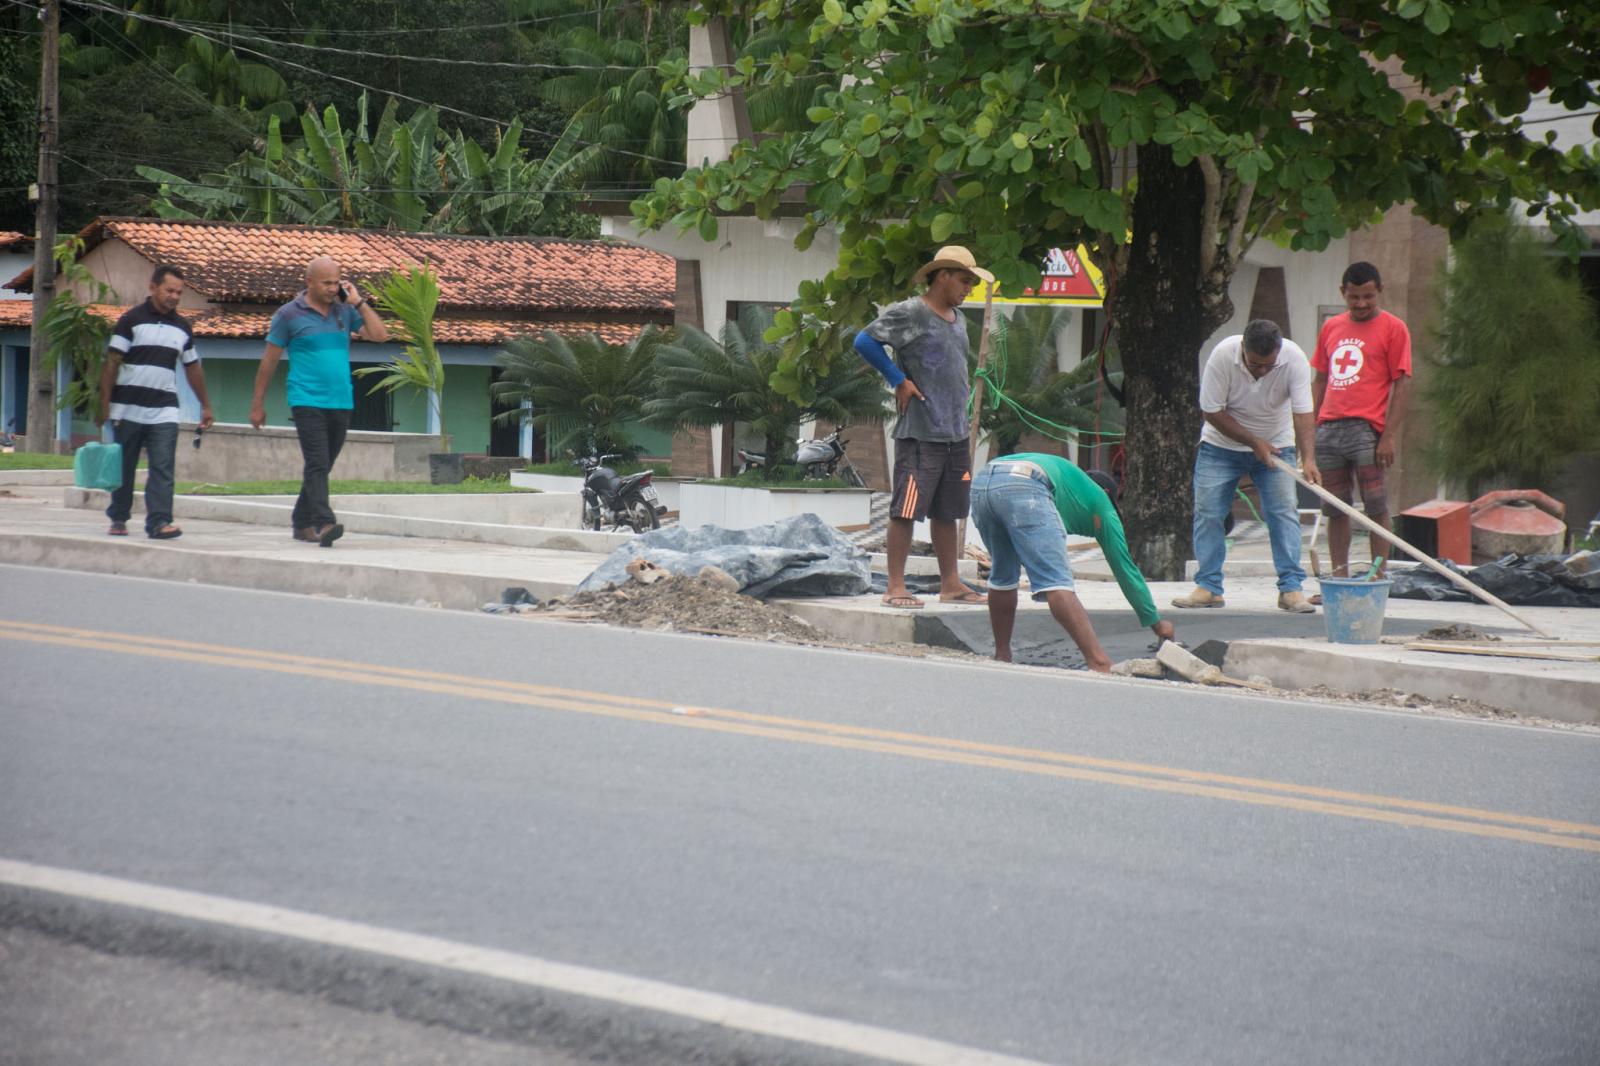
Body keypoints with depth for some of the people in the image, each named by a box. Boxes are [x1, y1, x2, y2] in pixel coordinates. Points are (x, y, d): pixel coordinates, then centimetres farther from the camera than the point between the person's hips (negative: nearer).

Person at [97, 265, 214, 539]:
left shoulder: (182, 327, 12)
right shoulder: (131, 320, -2)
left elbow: (193, 368, 22)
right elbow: (112, 363, -4)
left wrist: (205, 405, 22)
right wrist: (104, 404, -10)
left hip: (164, 411, 3)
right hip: (128, 410, -3)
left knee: (162, 469, -10)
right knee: (123, 468, 7)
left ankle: (159, 522, -15)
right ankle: (118, 519, 20)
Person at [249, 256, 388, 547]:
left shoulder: (344, 311, 11)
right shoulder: (288, 315, 0)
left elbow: (380, 335, 4)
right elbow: (269, 361, 5)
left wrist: (358, 302, 0)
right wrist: (257, 404, 6)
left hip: (341, 403, 5)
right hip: (307, 402, -5)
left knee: (322, 467, 11)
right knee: (317, 464, -17)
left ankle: (302, 523, 21)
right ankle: (323, 523, -27)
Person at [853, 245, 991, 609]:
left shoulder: (957, 319, 16)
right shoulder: (909, 314, -9)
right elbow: (865, 341, -14)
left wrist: (963, 422, 17)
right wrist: (899, 380, -12)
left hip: (956, 434, 8)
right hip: (919, 434, -8)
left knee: (947, 512, 12)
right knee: (906, 510, -7)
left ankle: (950, 583, 18)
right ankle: (896, 586, -5)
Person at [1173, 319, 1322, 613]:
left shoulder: (1294, 359, -23)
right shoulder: (1223, 355, -26)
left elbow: (1302, 412, -27)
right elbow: (1212, 411, -18)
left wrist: (1308, 459, -40)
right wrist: (1254, 442, -21)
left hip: (1275, 445, 0)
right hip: (1222, 443, 0)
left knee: (1284, 514, -10)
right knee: (1207, 513, -5)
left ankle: (1291, 588, -7)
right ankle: (1208, 587, 2)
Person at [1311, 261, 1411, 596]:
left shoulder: (1392, 329, 2)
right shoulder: (1331, 328, 17)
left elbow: (1400, 385, -3)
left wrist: (1389, 436, -11)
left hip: (1367, 430, -5)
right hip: (1329, 429, 5)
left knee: (1375, 508, -5)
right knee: (1335, 510, 6)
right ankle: (1340, 579, 10)